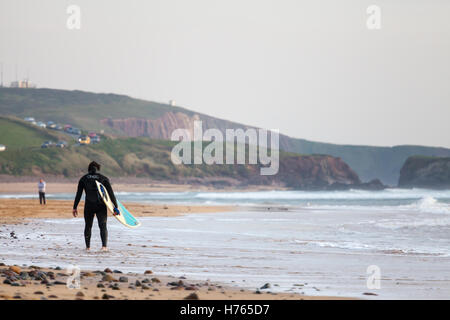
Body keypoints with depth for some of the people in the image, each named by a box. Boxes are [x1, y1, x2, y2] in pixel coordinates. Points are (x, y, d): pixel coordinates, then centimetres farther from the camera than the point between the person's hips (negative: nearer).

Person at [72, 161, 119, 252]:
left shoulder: (83, 179, 5)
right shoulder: (103, 178, 3)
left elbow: (78, 194, 2)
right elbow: (111, 194, -2)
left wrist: (75, 207, 5)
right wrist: (115, 207, -1)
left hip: (89, 206, 1)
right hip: (101, 206, -1)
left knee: (88, 226, 17)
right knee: (103, 226, -3)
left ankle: (88, 247, 22)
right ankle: (104, 246, -22)